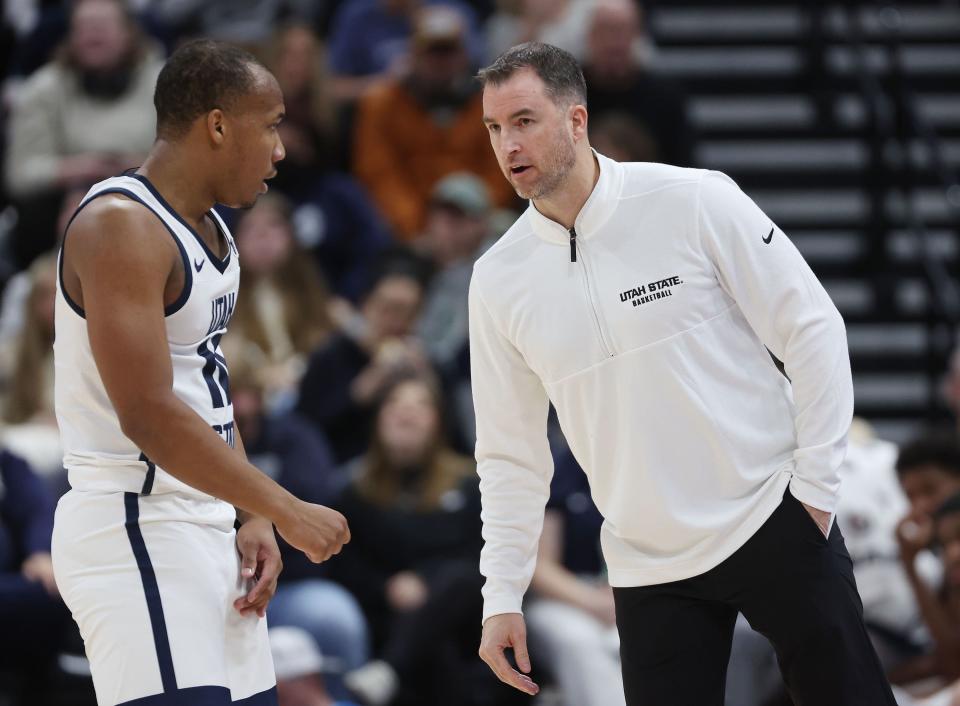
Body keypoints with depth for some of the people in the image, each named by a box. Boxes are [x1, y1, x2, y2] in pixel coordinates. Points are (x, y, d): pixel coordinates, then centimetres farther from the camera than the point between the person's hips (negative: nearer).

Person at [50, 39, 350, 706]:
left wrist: (252, 519, 9)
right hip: (134, 529, -10)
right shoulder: (122, 225, -16)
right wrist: (285, 511, -18)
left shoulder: (213, 230, 15)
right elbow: (148, 415, -23)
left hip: (209, 524, 10)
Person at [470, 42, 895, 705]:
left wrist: (815, 486, -7)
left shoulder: (696, 202, -9)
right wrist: (501, 595, 1)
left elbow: (812, 327, -4)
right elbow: (510, 455, 8)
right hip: (648, 569, 2)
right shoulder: (498, 280, 1)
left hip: (775, 523, -2)